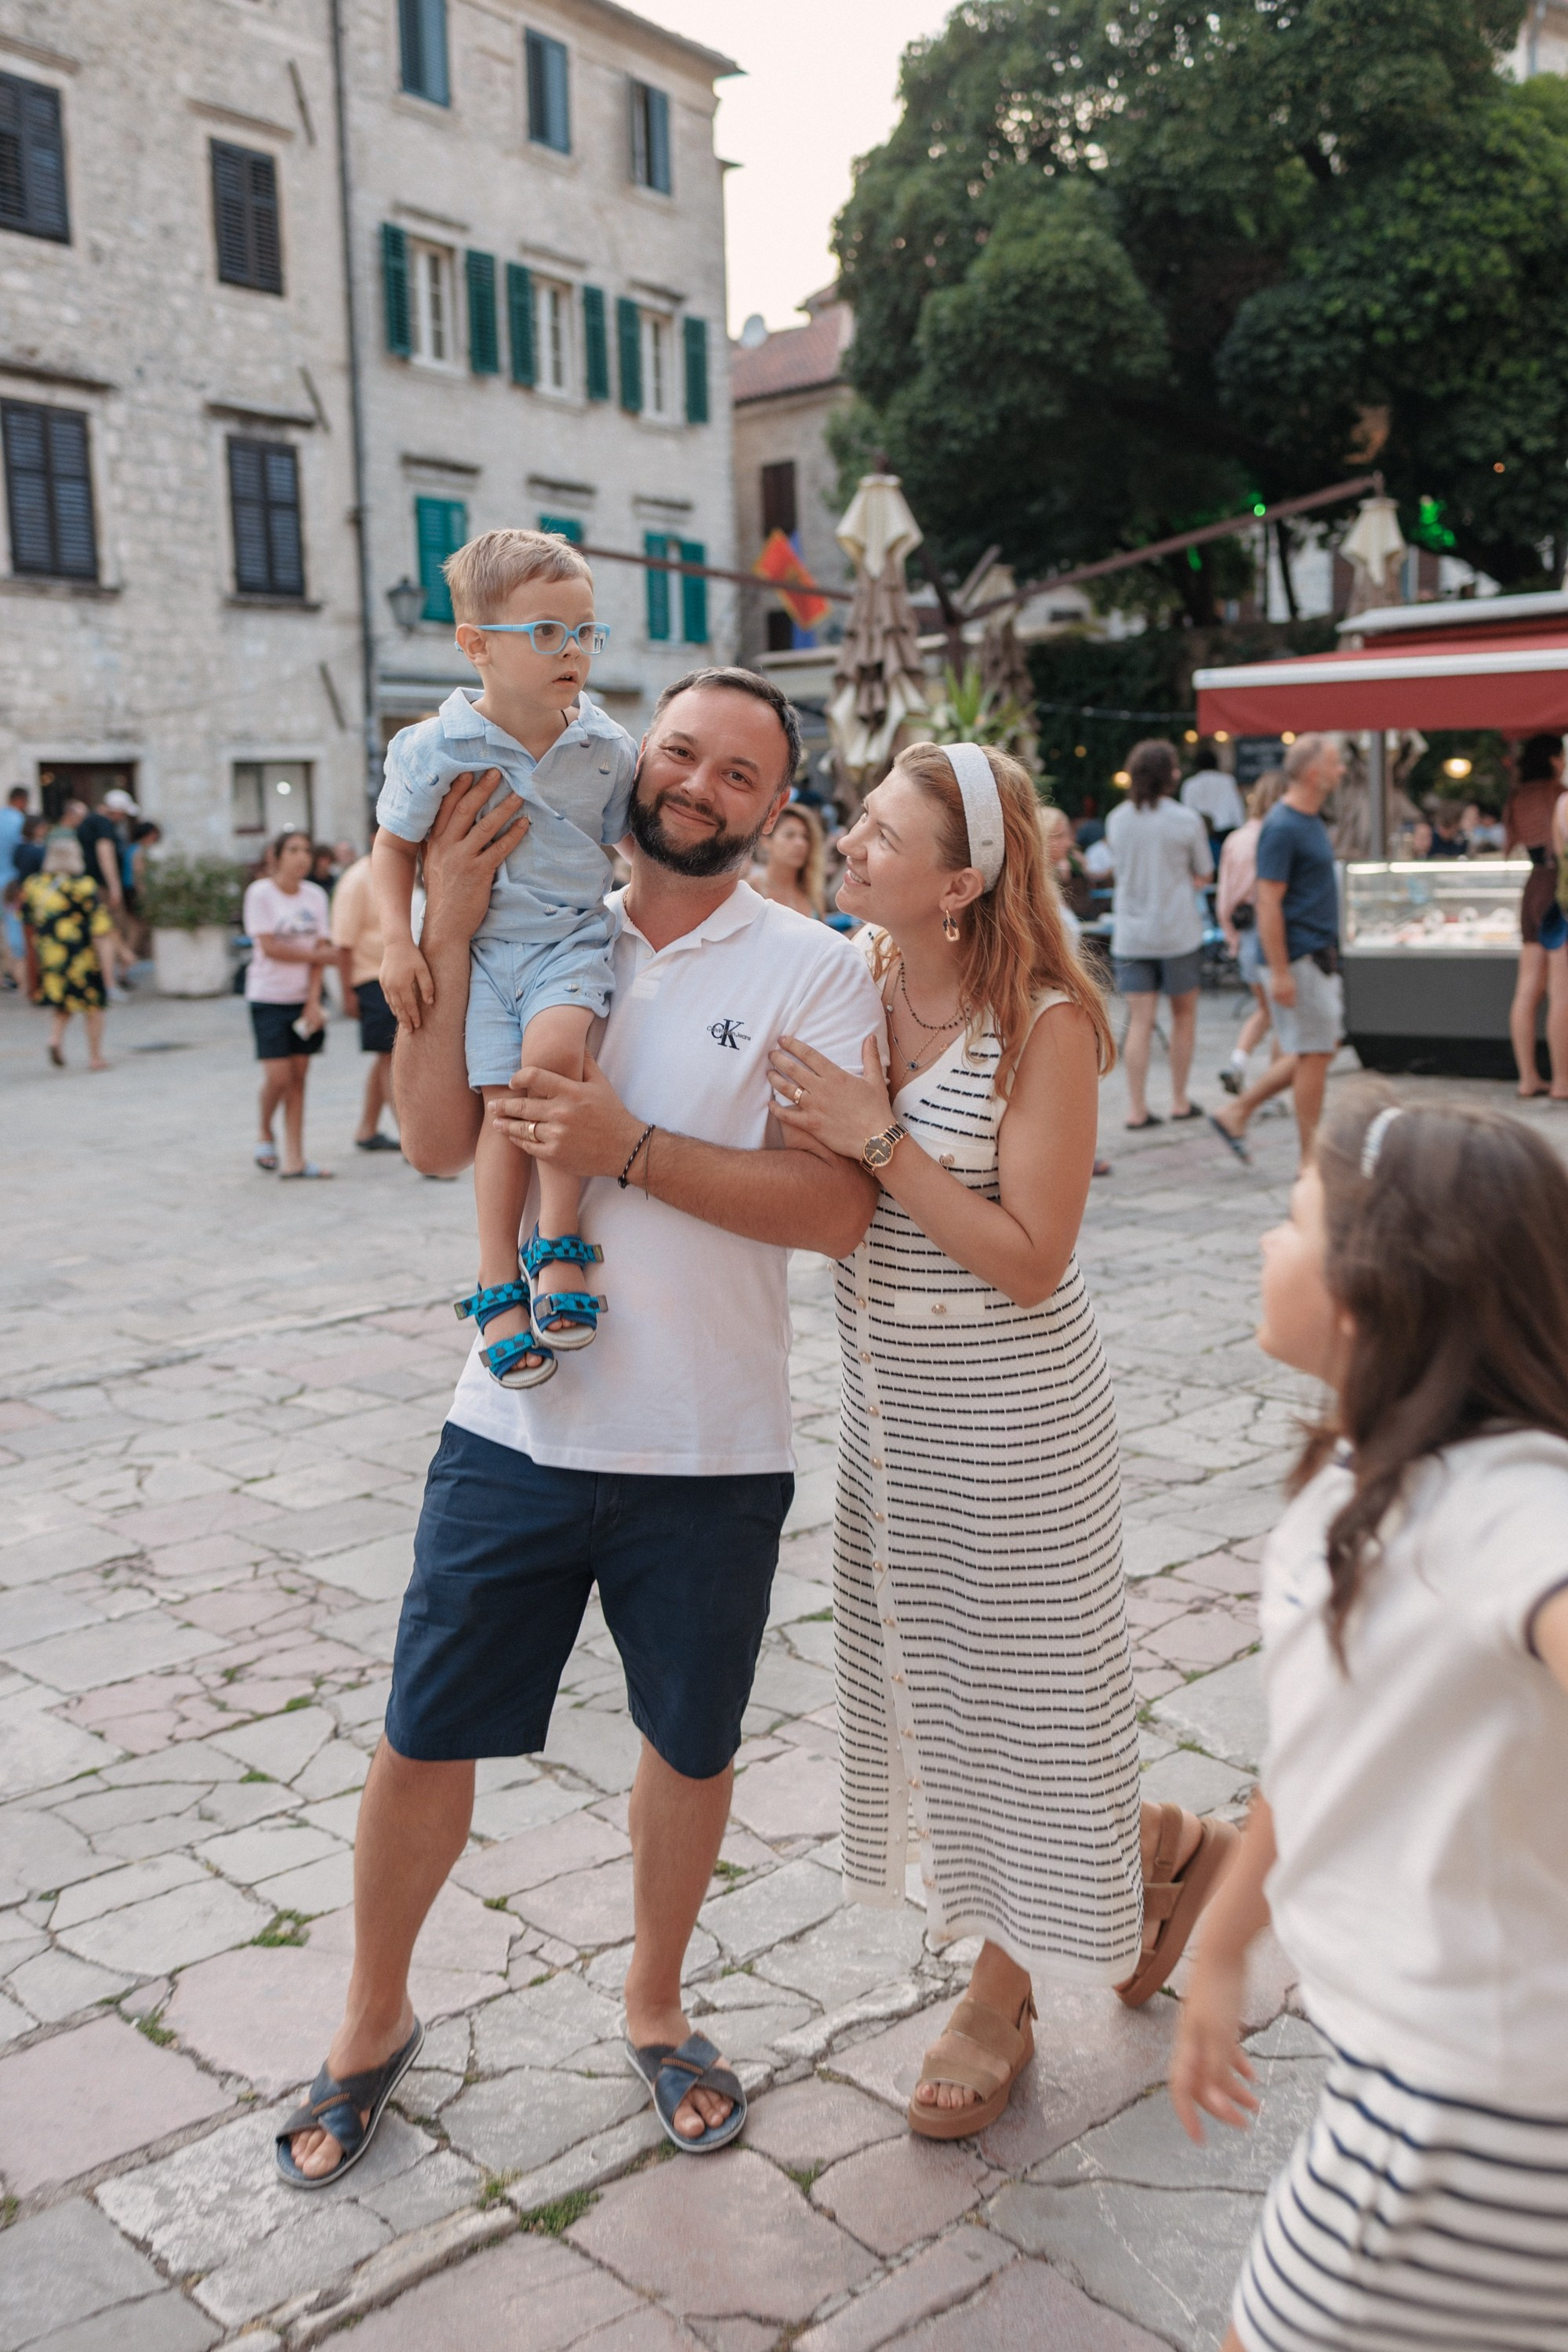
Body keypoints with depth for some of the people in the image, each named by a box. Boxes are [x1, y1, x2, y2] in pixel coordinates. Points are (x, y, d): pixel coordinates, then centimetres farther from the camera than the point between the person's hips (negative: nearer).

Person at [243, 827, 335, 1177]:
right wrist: (319, 955, -8)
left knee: (298, 1077, 3)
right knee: (277, 1076, -9)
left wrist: (314, 1001, -8)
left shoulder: (315, 895, 4)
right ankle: (264, 1132, 20)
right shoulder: (260, 893, -8)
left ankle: (294, 1159, 7)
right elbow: (270, 948, -12)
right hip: (268, 997, -4)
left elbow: (319, 948, 0)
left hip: (303, 997, 4)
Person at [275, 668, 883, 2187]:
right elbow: (437, 1143, -5)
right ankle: (373, 2021, 36)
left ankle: (654, 2007, 42)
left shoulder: (814, 971, -5)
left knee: (690, 1746, 16)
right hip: (517, 1425, 2)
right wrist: (448, 938, -13)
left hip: (710, 1451, -1)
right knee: (423, 1735, 11)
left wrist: (631, 1151, -23)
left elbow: (834, 1208, -15)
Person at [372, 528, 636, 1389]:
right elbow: (394, 846, 5)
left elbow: (631, 849, 15)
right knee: (507, 1098, -11)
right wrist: (397, 944, -5)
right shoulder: (434, 748, -6)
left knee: (552, 1051, -28)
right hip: (478, 945, 0)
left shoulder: (607, 749, 1)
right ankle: (499, 1283, 1)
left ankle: (557, 1244, -16)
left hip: (572, 940, 1)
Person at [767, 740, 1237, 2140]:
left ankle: (1002, 2000, 32)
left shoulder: (1046, 1024, -19)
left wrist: (879, 1139, -26)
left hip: (1008, 1406, -7)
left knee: (1007, 1687, 8)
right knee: (928, 1677, 17)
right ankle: (1171, 1849, 39)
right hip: (891, 1395, 7)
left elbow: (1028, 1260, -22)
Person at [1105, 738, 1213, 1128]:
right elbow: (1203, 874, 2)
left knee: (1140, 1020, 3)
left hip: (1129, 932, 3)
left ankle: (1136, 1107, 0)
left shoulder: (1116, 819, 2)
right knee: (1184, 1014, 13)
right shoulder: (1186, 820, -8)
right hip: (1178, 931, -3)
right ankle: (1180, 1101, 17)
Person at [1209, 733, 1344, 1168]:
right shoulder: (1282, 827, -17)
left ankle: (1237, 1112, 20)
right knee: (1315, 1053, -3)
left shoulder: (1311, 819, 13)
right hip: (1298, 958, -10)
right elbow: (1268, 902, -21)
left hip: (1320, 954, 10)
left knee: (1318, 1049, 13)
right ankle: (1311, 1160, 6)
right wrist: (1279, 972, -24)